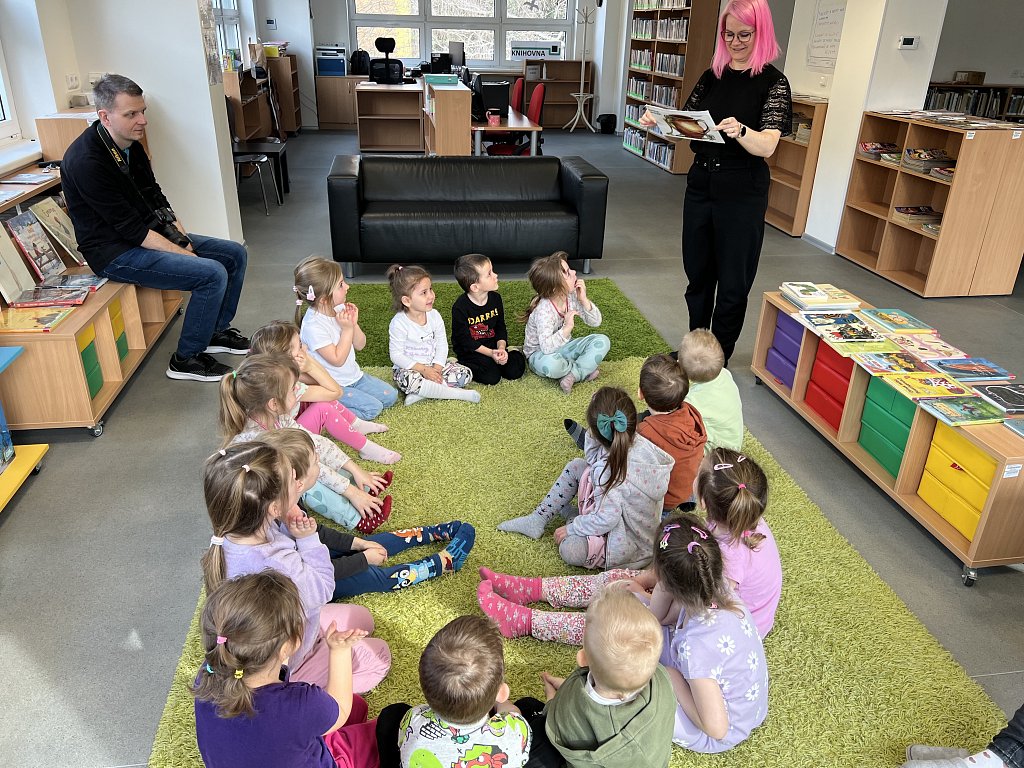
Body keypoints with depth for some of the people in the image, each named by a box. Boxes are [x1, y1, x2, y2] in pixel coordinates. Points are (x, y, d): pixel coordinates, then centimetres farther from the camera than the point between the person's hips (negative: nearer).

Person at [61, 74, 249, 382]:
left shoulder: (130, 145, 4)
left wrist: (183, 239, -5)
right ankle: (186, 359, -7)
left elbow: (156, 200, 9)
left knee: (235, 254, 5)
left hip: (150, 235, 9)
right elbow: (130, 228, -24)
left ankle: (217, 331, 20)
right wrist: (183, 253, -21)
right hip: (116, 253, -9)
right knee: (212, 274, -24)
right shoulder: (86, 161, -23)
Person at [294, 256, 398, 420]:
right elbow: (337, 360, -24)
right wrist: (347, 329, -23)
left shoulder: (340, 309, -3)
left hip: (354, 375, 8)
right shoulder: (313, 326, -26)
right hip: (332, 386, -8)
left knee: (390, 396, 5)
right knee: (372, 408, -19)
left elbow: (360, 345, 3)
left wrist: (354, 323, -14)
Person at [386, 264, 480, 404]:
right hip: (409, 368, -5)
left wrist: (437, 368, -17)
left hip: (433, 364, 5)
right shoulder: (399, 323, -18)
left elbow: (442, 344, -1)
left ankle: (422, 393, -22)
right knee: (408, 380, -39)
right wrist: (423, 369, -24)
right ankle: (458, 393, -27)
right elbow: (396, 355, -17)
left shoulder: (434, 315, -4)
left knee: (465, 374, -11)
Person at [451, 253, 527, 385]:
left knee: (516, 370, -12)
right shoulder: (460, 307, -20)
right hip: (469, 351, -5)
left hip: (493, 346, 5)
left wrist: (501, 348, -13)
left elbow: (500, 327, 6)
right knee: (491, 376, -23)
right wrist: (491, 353, -22)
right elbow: (464, 340, -16)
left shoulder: (495, 298, -2)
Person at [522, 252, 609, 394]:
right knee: (549, 363, -43)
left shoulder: (572, 296, -11)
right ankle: (584, 370, -13)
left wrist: (584, 300, -20)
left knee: (602, 341, -12)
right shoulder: (544, 311, -30)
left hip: (565, 347, 6)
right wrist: (567, 328, -46)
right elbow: (547, 347, -41)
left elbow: (595, 322, -5)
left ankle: (572, 374, -21)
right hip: (540, 354, -6)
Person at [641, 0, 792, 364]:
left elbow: (767, 145, -19)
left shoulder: (773, 82, -7)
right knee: (698, 274, 14)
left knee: (732, 283, 4)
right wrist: (659, 122, -11)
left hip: (742, 194, -5)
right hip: (700, 185, 5)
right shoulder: (712, 76, 8)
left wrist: (740, 131, -40)